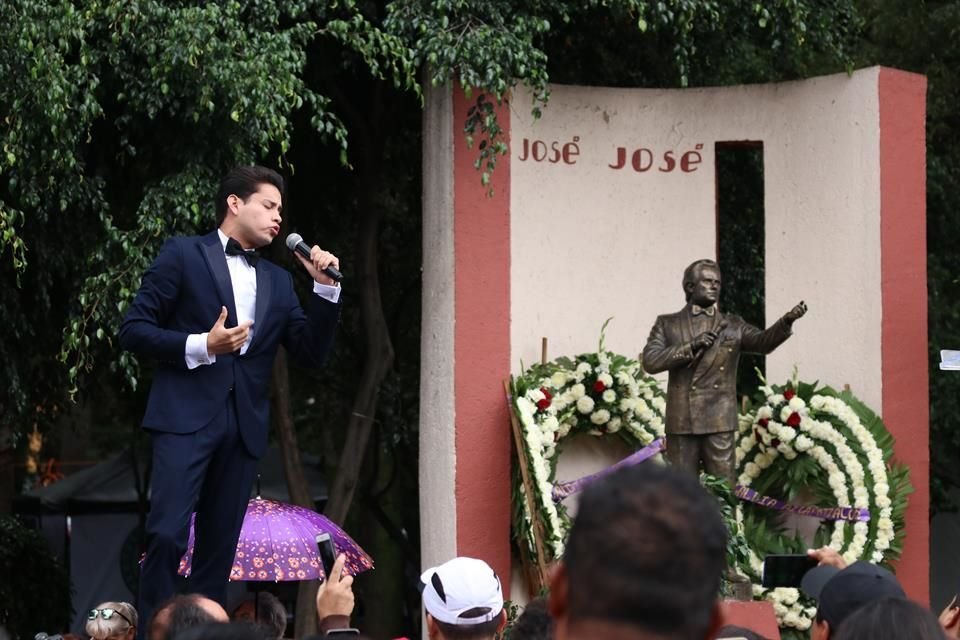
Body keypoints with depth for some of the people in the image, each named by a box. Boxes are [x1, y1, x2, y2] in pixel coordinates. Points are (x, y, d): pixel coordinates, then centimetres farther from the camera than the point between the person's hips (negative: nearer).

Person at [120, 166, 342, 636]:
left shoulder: (278, 281, 18)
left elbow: (312, 354, 13)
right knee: (168, 535, -17)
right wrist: (201, 345, -14)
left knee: (219, 549, 4)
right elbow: (134, 331, -1)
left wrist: (325, 287, 2)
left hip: (244, 425, 5)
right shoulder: (183, 255, 3)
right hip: (186, 416, -5)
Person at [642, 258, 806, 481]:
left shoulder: (732, 326, 10)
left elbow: (763, 342, -7)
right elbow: (650, 361, -4)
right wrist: (691, 347, -14)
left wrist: (787, 321, -26)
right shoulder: (667, 324, 9)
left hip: (720, 423, 0)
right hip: (681, 423, 0)